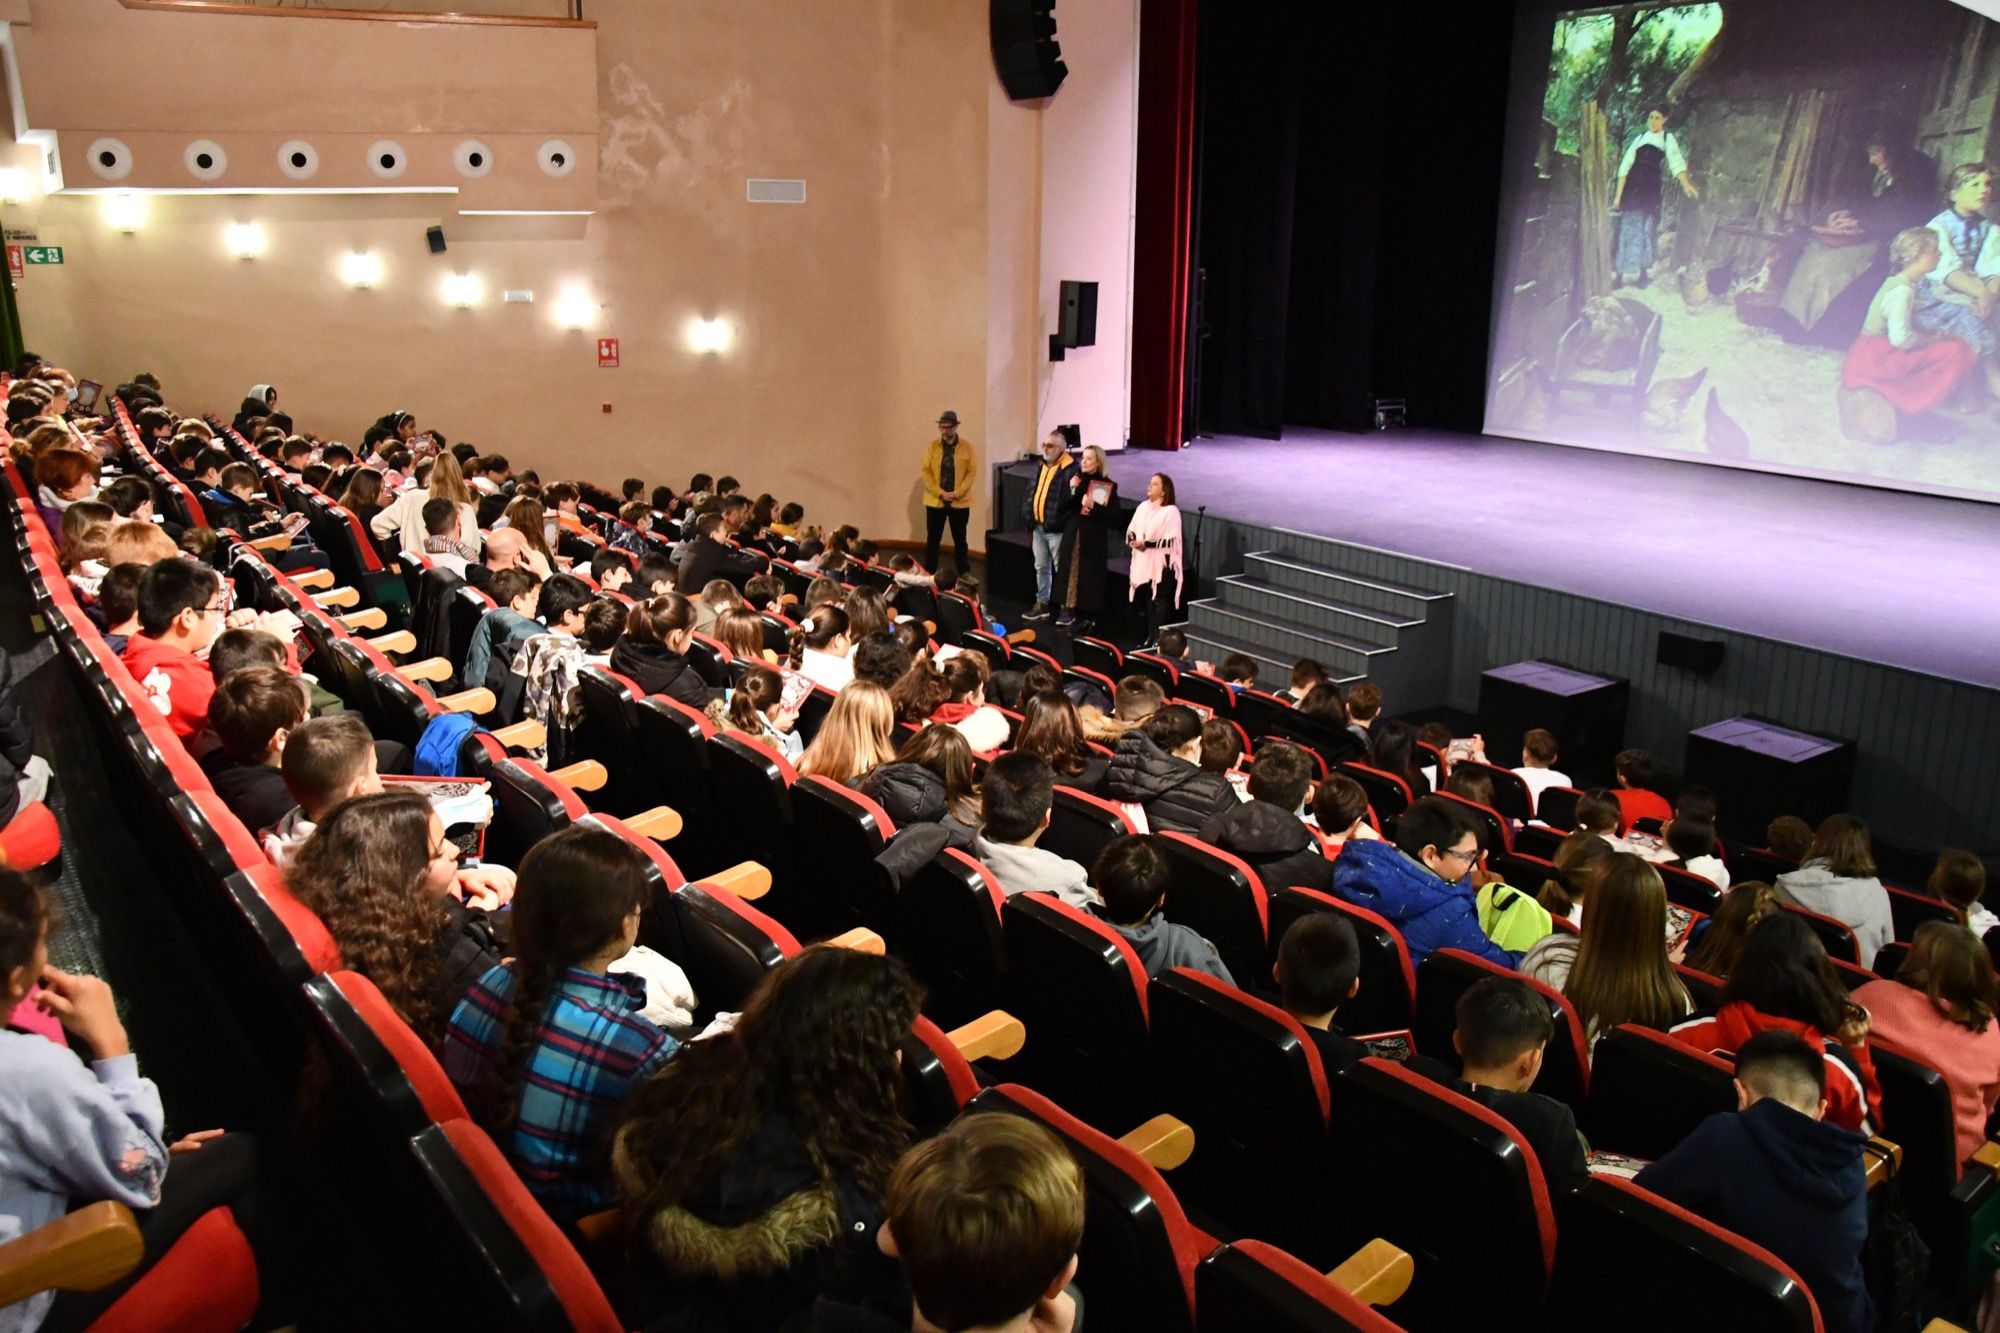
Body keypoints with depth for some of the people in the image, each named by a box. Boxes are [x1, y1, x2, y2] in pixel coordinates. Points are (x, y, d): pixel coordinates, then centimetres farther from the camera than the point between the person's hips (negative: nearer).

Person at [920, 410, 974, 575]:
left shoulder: (967, 446, -1)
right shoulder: (932, 446, 1)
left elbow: (972, 473, -4)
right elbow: (926, 472, -2)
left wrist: (956, 493, -14)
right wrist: (940, 493, -13)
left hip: (960, 502, -1)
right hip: (935, 501, 1)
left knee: (960, 540, 8)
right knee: (932, 540, 6)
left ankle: (964, 575, 14)